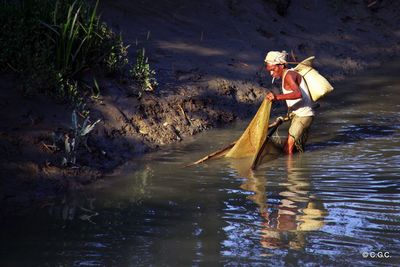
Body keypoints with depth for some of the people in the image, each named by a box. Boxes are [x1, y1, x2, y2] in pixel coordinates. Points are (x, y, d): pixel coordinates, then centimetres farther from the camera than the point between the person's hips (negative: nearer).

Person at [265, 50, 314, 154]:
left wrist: (277, 97, -45)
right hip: (297, 116, 11)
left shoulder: (289, 75, -16)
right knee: (299, 150, 15)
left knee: (288, 149, -17)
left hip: (302, 116, -11)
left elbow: (298, 94, -34)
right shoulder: (286, 75, 15)